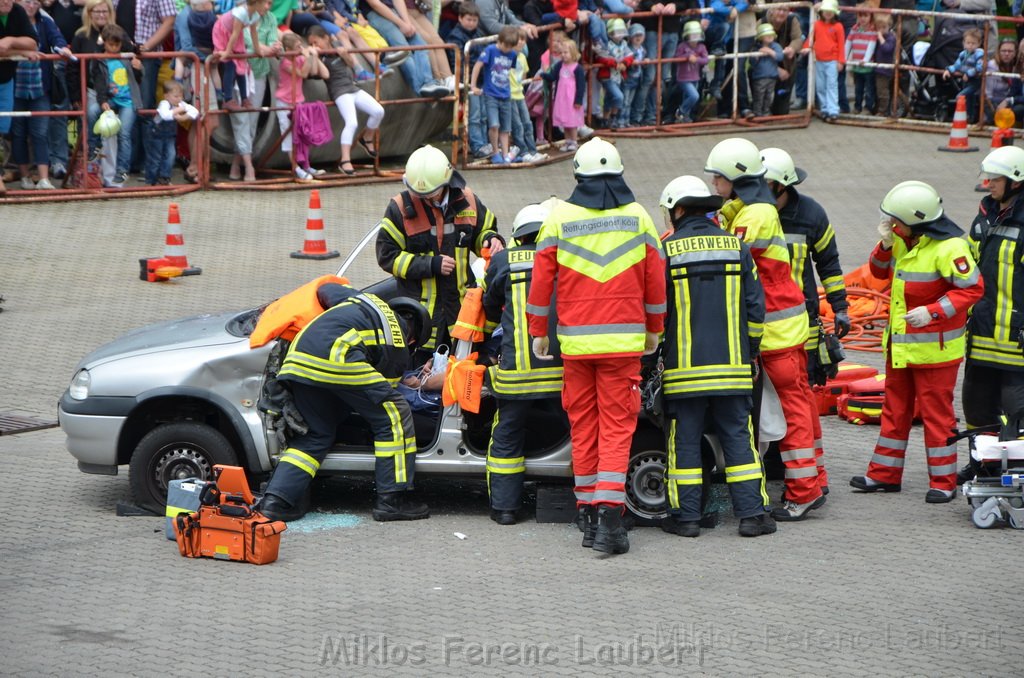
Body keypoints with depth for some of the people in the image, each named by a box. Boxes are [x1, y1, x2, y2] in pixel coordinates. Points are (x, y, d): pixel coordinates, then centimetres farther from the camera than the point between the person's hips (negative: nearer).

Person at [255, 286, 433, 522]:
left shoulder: (368, 300, 33)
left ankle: (275, 501, 10)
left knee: (317, 434, 22)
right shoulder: (398, 352, 19)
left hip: (296, 358, 7)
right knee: (393, 417, 8)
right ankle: (392, 499, 7)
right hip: (336, 357, -7)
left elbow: (324, 290, 39)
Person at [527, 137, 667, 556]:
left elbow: (542, 279, 2)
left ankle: (588, 512, 16)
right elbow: (655, 280, 8)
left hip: (575, 340, 1)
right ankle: (608, 513, -15)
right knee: (617, 426, -2)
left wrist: (539, 332, 13)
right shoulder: (639, 217, 3)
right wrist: (653, 330, 21)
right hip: (623, 340, -1)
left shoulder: (559, 218, 0)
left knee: (583, 426, 10)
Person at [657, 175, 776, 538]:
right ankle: (752, 513, 3)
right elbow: (755, 307, 9)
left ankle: (686, 515, 6)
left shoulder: (667, 250, -4)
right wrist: (750, 353, 18)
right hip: (732, 366, 3)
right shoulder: (737, 247, 6)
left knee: (684, 440, 5)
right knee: (738, 438, 6)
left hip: (684, 367, -3)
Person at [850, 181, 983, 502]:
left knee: (936, 411, -1)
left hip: (933, 346, -8)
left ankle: (943, 481, 8)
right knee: (895, 407, 15)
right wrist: (886, 245, -9)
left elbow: (972, 288, -20)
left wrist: (932, 311, -28)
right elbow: (879, 272, 11)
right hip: (899, 342, 8)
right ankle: (885, 473, 24)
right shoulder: (902, 237, 3)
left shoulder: (948, 247, -22)